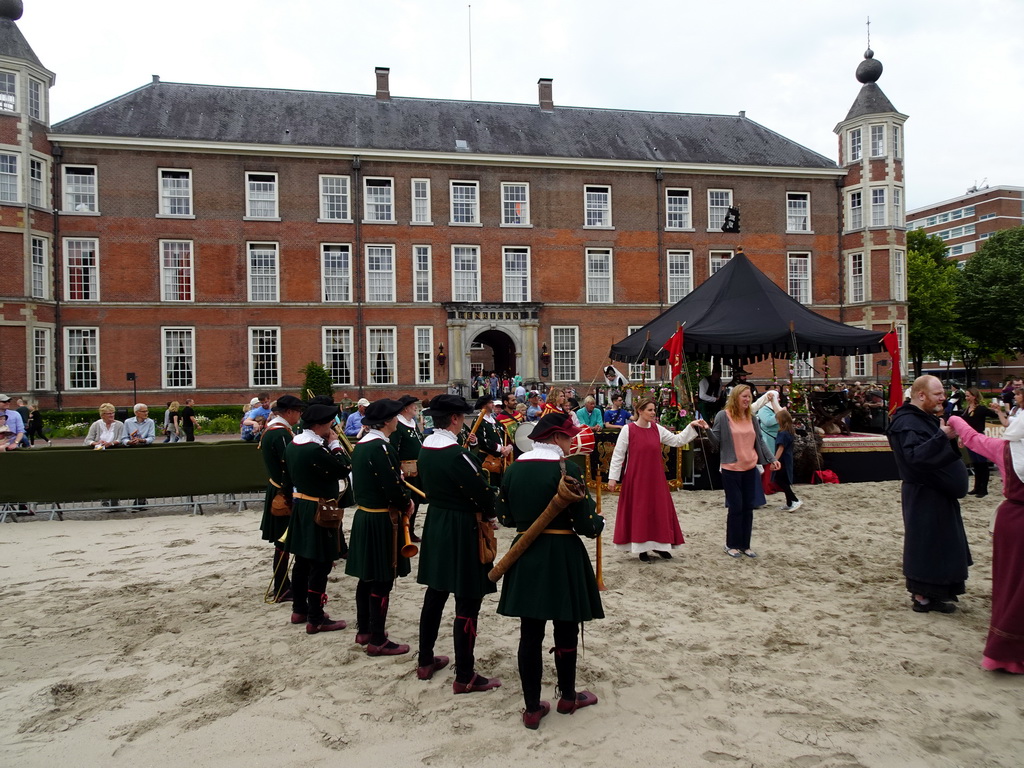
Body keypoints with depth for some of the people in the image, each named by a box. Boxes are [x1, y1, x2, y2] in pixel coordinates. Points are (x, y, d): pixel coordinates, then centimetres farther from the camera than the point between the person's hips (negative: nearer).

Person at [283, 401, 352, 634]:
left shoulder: (292, 444, 6)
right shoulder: (316, 450, -25)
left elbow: (287, 478, 14)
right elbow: (345, 469, -19)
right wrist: (335, 444, -9)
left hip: (299, 508, 10)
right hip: (318, 512, -10)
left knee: (302, 561, 18)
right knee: (320, 565, -2)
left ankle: (299, 610, 29)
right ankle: (316, 619, 5)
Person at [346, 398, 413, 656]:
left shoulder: (359, 446, 9)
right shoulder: (382, 447, -20)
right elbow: (393, 487, -23)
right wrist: (407, 505, -4)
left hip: (363, 516, 9)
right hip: (382, 521, -9)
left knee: (367, 578, 18)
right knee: (382, 582, -1)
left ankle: (364, 631, 29)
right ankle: (378, 641, 7)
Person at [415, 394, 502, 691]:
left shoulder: (426, 447, 3)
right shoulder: (455, 453, -23)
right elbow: (484, 492, -22)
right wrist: (487, 515, 0)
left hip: (435, 524, 9)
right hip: (461, 530, -9)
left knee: (435, 593, 18)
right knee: (468, 601, 0)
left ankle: (425, 661, 30)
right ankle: (465, 677, 7)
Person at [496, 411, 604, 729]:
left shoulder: (513, 469, 1)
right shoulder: (568, 470, -15)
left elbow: (504, 516, 8)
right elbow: (586, 524, -15)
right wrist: (600, 521, 7)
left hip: (525, 556, 5)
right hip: (562, 556, -4)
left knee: (530, 633, 11)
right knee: (566, 630, 14)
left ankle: (532, 708, 18)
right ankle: (568, 697, 31)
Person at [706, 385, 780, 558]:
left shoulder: (751, 417, 7)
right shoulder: (723, 416, -8)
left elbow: (760, 441, 13)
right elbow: (716, 442, -8)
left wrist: (771, 459, 7)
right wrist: (707, 430, -26)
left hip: (750, 469, 5)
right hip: (731, 470, -5)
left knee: (748, 508, 9)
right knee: (736, 508, -2)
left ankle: (745, 545, 21)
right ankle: (731, 545, 13)